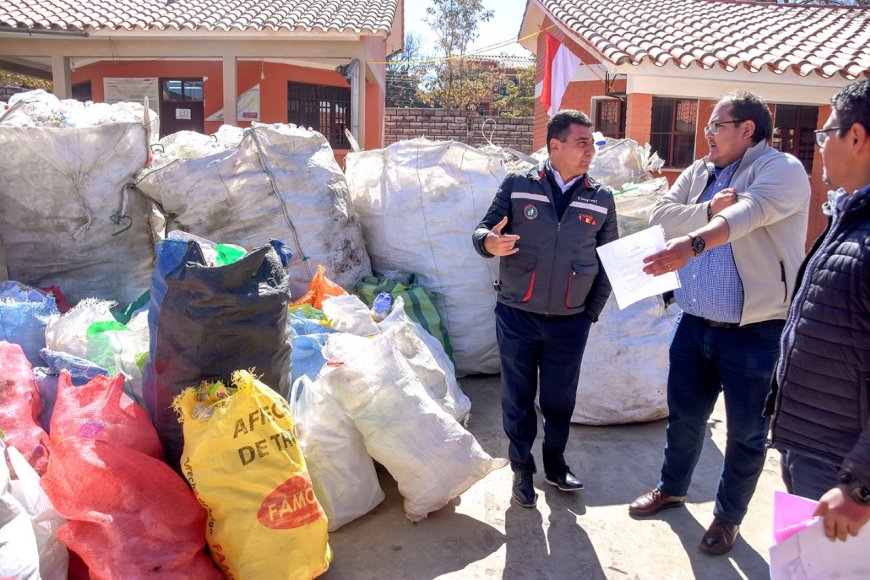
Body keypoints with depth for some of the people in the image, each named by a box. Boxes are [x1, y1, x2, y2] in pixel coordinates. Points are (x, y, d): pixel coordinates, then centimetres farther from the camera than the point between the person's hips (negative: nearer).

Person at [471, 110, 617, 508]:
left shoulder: (601, 199, 4)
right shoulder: (517, 186, -3)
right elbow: (484, 230, 1)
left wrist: (593, 311, 5)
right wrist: (489, 242, -24)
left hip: (570, 322, 2)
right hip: (517, 316, -1)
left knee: (560, 399, 13)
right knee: (518, 397, 9)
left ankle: (555, 464, 35)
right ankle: (521, 470, 28)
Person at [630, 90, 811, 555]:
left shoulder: (781, 169, -11)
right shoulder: (699, 173, 11)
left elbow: (749, 212, -31)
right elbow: (660, 215, -1)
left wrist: (693, 242, -46)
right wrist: (708, 209, -18)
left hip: (756, 331, -6)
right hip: (695, 323, 6)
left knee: (746, 432, 9)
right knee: (684, 415, 20)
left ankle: (728, 517, 30)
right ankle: (671, 489, 42)